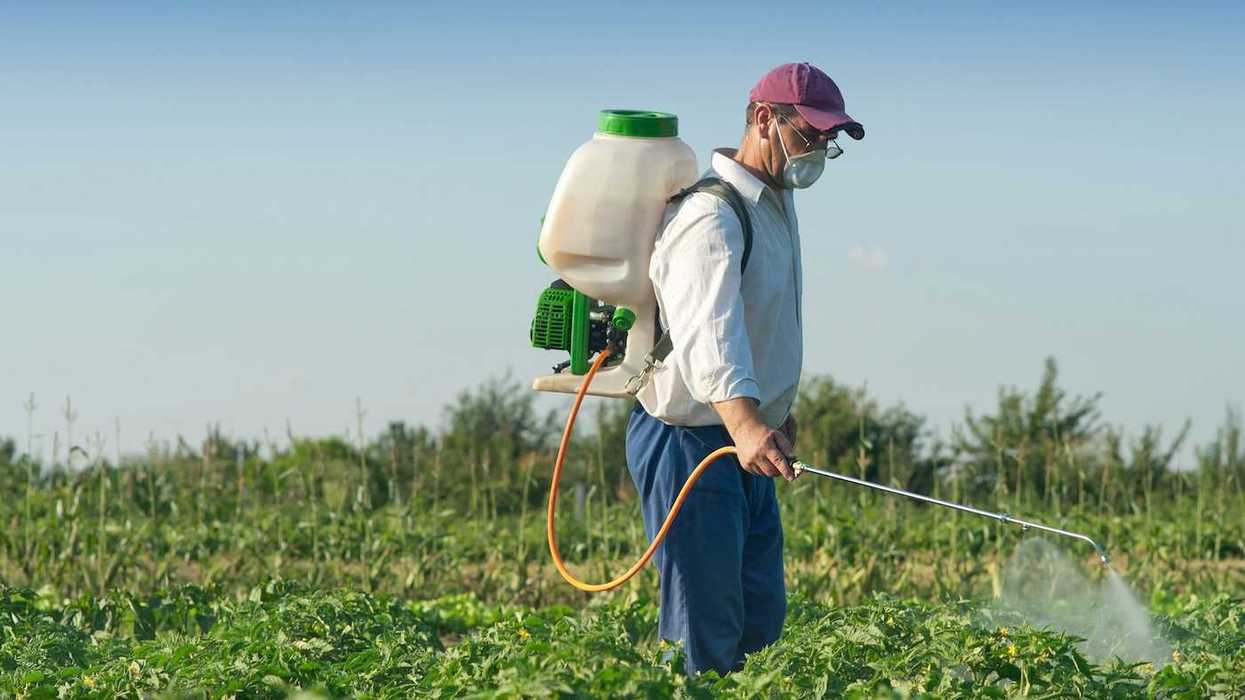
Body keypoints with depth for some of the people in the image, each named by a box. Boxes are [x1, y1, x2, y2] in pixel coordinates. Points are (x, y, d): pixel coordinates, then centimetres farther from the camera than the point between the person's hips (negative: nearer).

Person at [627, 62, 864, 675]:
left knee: (761, 619, 13)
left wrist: (778, 411, 32)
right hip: (690, 443, -10)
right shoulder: (712, 217, -22)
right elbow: (705, 331, -38)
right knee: (705, 635, -11)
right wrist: (745, 423, -54)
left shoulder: (775, 203, 12)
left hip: (746, 442, 10)